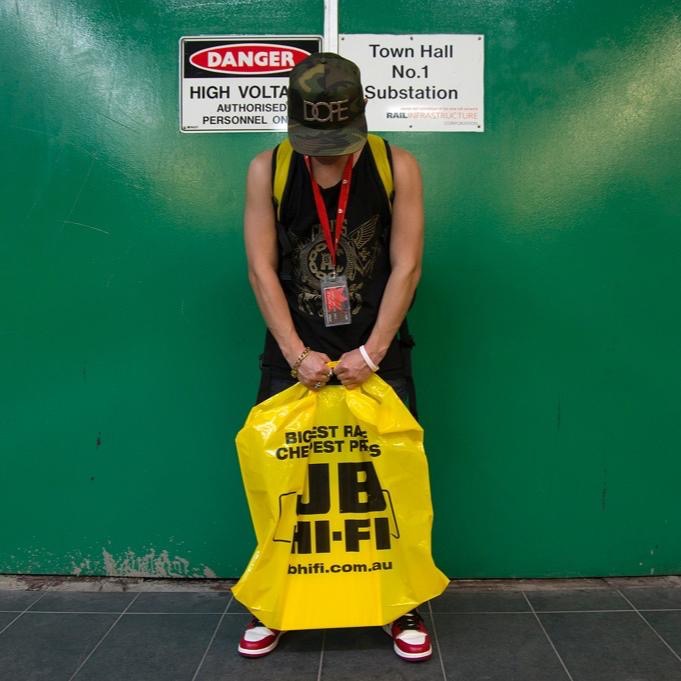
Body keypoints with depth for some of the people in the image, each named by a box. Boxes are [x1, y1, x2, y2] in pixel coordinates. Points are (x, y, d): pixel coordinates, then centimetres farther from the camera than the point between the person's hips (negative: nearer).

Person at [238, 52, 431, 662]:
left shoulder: (397, 166, -4)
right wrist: (297, 353, -13)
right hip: (293, 355, 1)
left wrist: (371, 352, -12)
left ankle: (405, 609, 23)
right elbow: (262, 269, -5)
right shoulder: (267, 169, -2)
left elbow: (406, 267, -7)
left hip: (377, 353, 0)